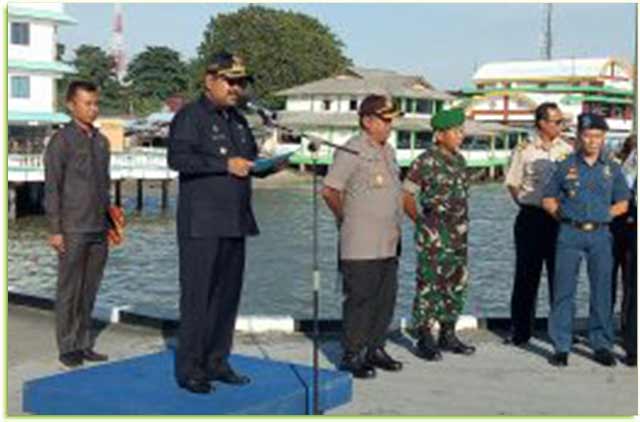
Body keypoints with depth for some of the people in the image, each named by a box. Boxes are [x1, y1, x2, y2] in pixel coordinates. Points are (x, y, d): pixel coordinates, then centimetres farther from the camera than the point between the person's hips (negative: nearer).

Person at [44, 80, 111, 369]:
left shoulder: (102, 141, 13)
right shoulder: (60, 141, -5)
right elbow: (52, 188, -7)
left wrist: (110, 222, 15)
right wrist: (55, 230, -11)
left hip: (98, 229, 6)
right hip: (73, 230, -5)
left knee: (89, 290, 9)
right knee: (69, 290, 1)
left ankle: (84, 344, 17)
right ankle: (68, 348, 9)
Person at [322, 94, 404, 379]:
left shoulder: (388, 151, 15)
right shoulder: (353, 150, -11)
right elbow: (329, 191, -14)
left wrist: (396, 227, 17)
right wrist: (347, 219, -4)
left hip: (388, 244, 8)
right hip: (361, 246, -8)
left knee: (386, 297, 12)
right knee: (359, 299, -3)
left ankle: (375, 349, 24)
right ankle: (351, 355, 6)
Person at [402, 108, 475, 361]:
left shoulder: (459, 160, 11)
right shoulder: (426, 162, -11)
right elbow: (406, 195, -9)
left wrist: (462, 225, 13)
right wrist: (422, 221, -2)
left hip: (458, 236, 8)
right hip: (433, 238, -7)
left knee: (456, 285, 12)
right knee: (429, 285, -3)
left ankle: (448, 335, 23)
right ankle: (424, 339, 6)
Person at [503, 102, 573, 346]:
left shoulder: (567, 150, 6)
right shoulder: (525, 150, 0)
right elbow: (512, 183, 6)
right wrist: (526, 205, 0)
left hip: (560, 219, 2)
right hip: (531, 218, -2)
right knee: (527, 274, 4)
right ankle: (520, 331, 13)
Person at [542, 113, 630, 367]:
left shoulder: (612, 169, 9)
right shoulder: (566, 166, 4)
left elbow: (622, 203, 15)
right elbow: (548, 199, 10)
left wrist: (605, 214, 2)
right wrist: (563, 215, -2)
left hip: (600, 234, 2)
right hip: (570, 234, -2)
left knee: (602, 291, 4)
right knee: (564, 291, -2)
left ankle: (601, 345, 15)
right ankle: (561, 347, 5)